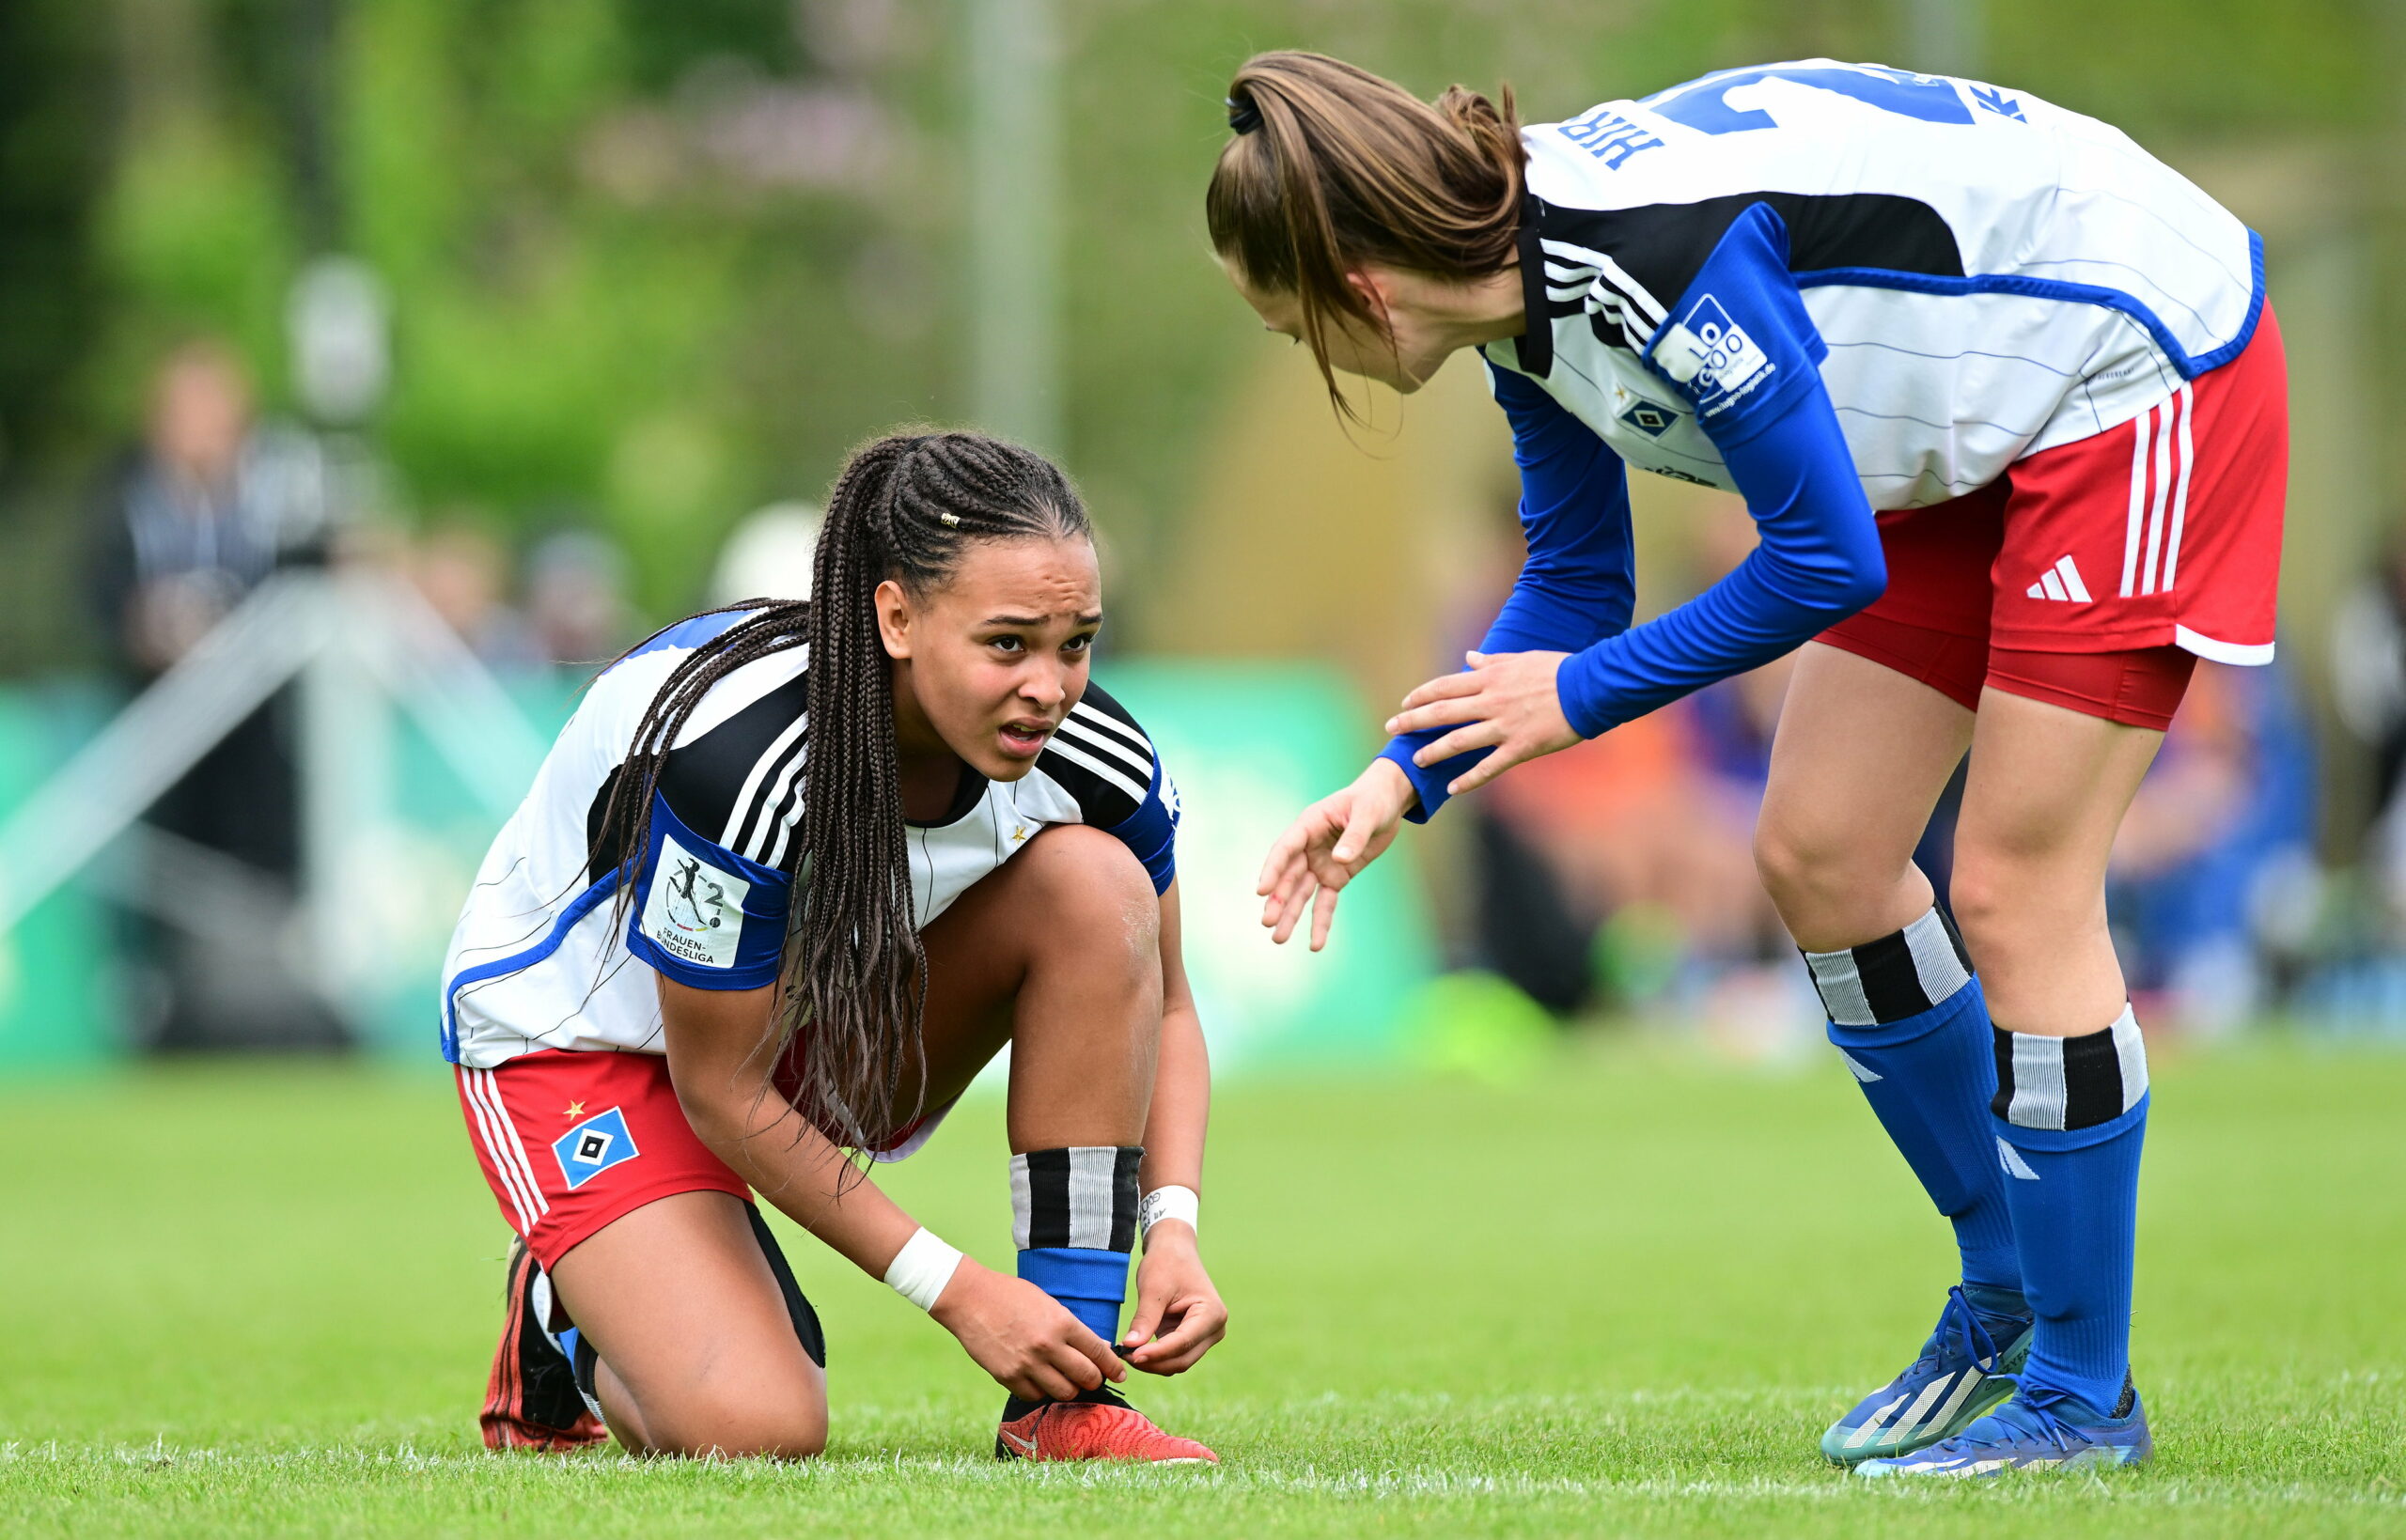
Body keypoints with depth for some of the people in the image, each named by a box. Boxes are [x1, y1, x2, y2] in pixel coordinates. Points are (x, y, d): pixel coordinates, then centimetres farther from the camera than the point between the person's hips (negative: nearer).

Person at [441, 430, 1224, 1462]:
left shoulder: (1094, 755, -21)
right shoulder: (737, 758, -38)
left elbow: (1159, 1006, -3)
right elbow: (720, 1088, -26)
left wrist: (1173, 1226, -20)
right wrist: (956, 1292, -26)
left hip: (844, 1015, 6)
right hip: (583, 1028, -6)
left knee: (1095, 880, -22)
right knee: (753, 1429, -26)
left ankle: (1066, 1402, -17)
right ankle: (568, 1313, 12)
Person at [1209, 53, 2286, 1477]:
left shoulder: (1660, 257, -33)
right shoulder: (1526, 286, -4)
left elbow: (1829, 560, -27)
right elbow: (1576, 585, 9)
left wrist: (1582, 692, -16)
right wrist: (1406, 779, -1)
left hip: (2136, 367, -9)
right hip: (1981, 418, 9)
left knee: (2014, 888, -10)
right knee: (1818, 856, 6)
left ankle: (2082, 1397, 1)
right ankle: (2007, 1300, 22)